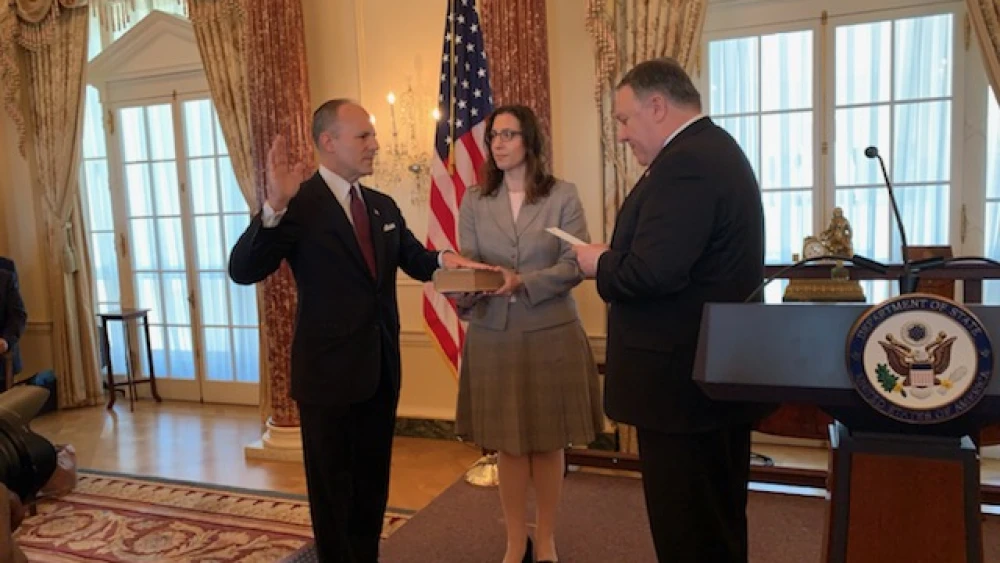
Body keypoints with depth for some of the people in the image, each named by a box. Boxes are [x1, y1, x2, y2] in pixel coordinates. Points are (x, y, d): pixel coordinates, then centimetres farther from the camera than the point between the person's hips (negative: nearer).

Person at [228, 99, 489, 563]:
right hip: (329, 371, -7)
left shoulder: (383, 206, 8)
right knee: (333, 486, 12)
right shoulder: (300, 205, -14)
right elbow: (243, 271, -22)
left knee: (373, 482, 22)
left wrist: (444, 258, -11)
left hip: (381, 368, 7)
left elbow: (414, 260, 13)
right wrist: (274, 207, -38)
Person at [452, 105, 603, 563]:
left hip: (551, 334, -2)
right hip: (493, 336, 2)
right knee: (507, 443, 10)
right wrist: (467, 287, -23)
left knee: (549, 442, 9)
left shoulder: (563, 196, -2)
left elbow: (575, 264, -9)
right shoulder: (474, 202, 5)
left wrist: (522, 281, -23)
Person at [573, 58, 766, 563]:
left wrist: (599, 263, -10)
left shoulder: (684, 163, -20)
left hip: (683, 379, -11)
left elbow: (653, 273, -29)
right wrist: (618, 255, 6)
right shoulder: (716, 150, 14)